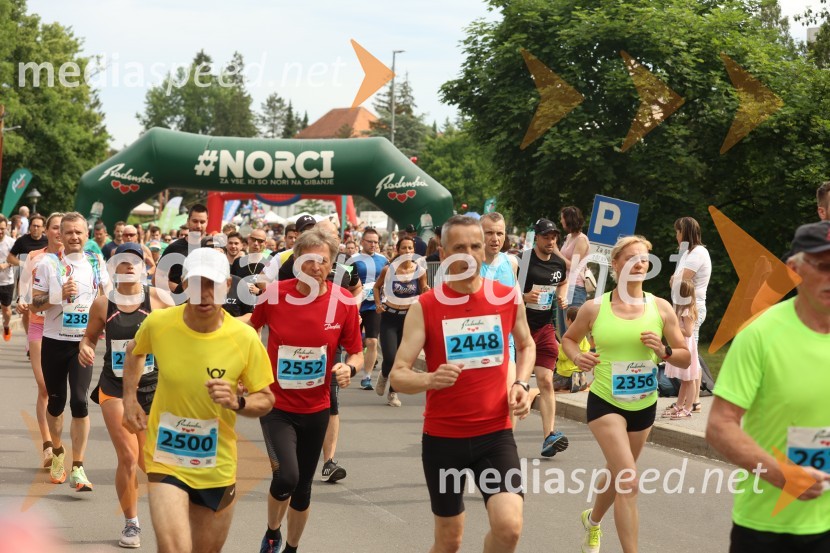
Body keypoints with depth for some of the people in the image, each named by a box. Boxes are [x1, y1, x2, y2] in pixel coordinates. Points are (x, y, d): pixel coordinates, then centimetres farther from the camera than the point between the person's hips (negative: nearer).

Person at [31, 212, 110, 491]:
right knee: (56, 401, 10)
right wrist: (60, 294, -20)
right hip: (54, 342, 0)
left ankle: (77, 468, -8)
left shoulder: (95, 263, 4)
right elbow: (35, 304, -6)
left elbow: (109, 295, 19)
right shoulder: (48, 263, -4)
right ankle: (57, 453, 35)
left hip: (84, 343, 0)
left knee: (79, 401, -10)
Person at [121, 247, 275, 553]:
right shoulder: (158, 323, -11)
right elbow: (135, 350, 14)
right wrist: (130, 399, 5)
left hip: (217, 467, 2)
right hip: (166, 461, -1)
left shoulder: (245, 338, -13)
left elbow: (266, 399, -2)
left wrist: (237, 402, -22)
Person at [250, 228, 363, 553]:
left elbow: (356, 352, 0)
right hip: (276, 405, -2)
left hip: (316, 408, 2)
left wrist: (349, 368, -22)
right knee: (286, 475, -20)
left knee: (303, 487, 12)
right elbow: (252, 326, 9)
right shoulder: (274, 294, -12)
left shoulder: (344, 302, -11)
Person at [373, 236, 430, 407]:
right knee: (390, 358, -11)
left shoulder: (420, 270, -6)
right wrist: (378, 304, -3)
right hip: (389, 317, -1)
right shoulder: (388, 269, -8)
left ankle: (393, 393, 22)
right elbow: (377, 286, 10)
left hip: (409, 317, 1)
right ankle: (384, 376, 25)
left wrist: (426, 291, -21)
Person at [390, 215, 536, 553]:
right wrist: (430, 379, -33)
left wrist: (521, 384, 1)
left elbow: (526, 345, 20)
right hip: (443, 436, -1)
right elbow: (398, 376, -11)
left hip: (496, 432, 1)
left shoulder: (509, 298, -1)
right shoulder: (425, 307, -9)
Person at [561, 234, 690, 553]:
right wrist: (577, 356, -10)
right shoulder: (595, 308, -7)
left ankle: (592, 521, 53)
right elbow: (568, 338, 11)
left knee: (617, 476, 22)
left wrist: (663, 351, -18)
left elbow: (685, 359, 2)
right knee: (628, 482, -18)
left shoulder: (661, 308, -3)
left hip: (644, 405, 4)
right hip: (605, 403, -4)